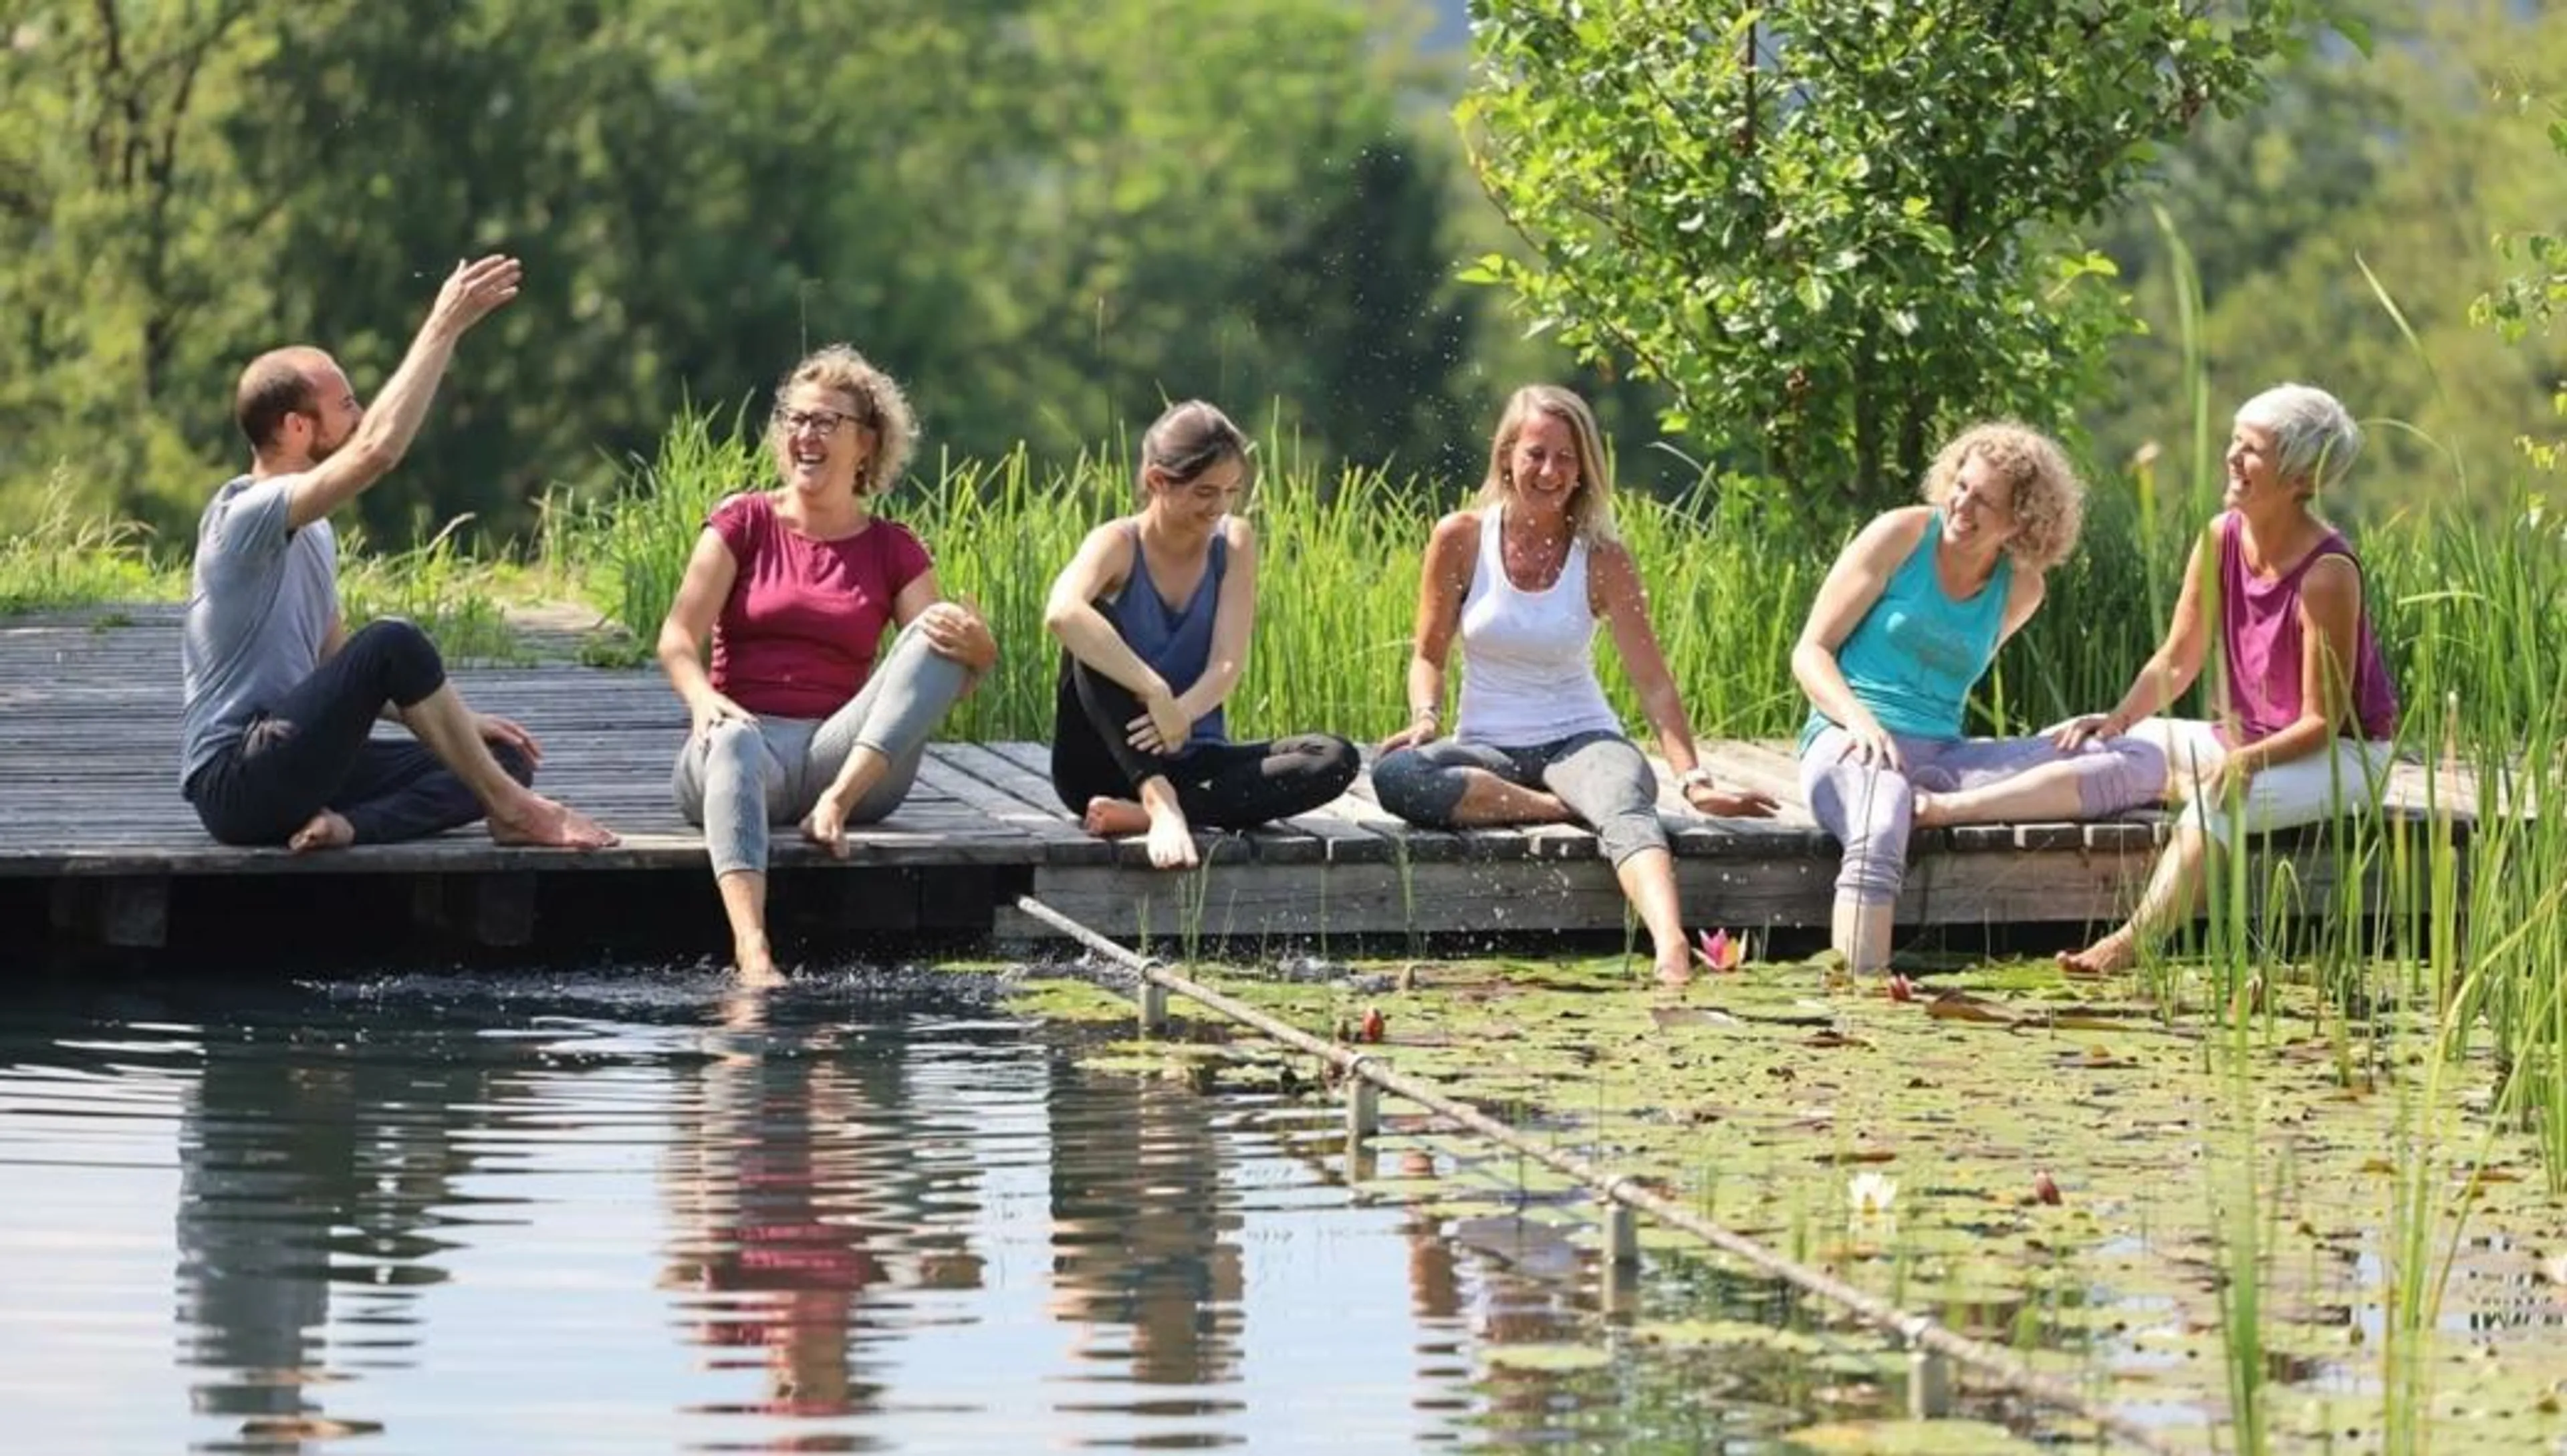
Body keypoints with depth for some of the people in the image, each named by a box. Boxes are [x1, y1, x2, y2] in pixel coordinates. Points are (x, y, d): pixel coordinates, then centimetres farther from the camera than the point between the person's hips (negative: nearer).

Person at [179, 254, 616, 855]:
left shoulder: (308, 531, 17)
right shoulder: (246, 517, -13)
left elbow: (340, 669, 23)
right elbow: (377, 450, -28)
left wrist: (457, 722, 11)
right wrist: (444, 327, -23)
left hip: (289, 768, 10)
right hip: (235, 779, -10)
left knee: (504, 758, -1)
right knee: (391, 642, -28)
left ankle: (348, 824, -22)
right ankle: (511, 810, -16)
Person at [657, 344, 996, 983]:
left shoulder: (891, 549, 15)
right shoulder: (744, 522, 11)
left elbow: (943, 667, 4)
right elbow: (678, 637, -2)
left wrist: (974, 644, -21)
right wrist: (703, 698, -24)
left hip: (847, 754, 2)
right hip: (749, 734, -2)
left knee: (939, 638, -19)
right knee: (733, 741, -40)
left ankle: (836, 804, -37)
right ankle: (751, 953, -62)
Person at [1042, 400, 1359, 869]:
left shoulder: (1234, 544, 3)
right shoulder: (1119, 544, -10)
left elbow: (1228, 665, -9)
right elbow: (1062, 613, -34)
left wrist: (1180, 712, -31)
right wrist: (1157, 695, -40)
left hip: (1190, 761, 4)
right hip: (1107, 768, -4)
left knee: (1335, 759, -21)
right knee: (1092, 627, -28)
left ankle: (1146, 811, -33)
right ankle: (1161, 806, -40)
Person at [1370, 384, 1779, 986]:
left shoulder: (1602, 559, -3)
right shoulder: (1460, 540, -1)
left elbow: (1652, 679, -5)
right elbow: (1428, 654, 9)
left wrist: (1693, 780, -16)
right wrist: (1424, 719, -13)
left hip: (1581, 741, -2)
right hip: (1489, 749, 2)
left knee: (1627, 807, -38)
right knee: (1395, 774, -32)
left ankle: (1672, 950, -63)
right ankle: (1568, 809, -24)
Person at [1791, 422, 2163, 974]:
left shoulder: (2021, 588, 12)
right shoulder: (1901, 536, 2)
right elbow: (1810, 652, 0)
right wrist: (1860, 720, -18)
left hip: (1941, 755, 5)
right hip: (1851, 742, -5)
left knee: (2142, 767, -14)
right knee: (1882, 806, -44)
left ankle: (1944, 806, -32)